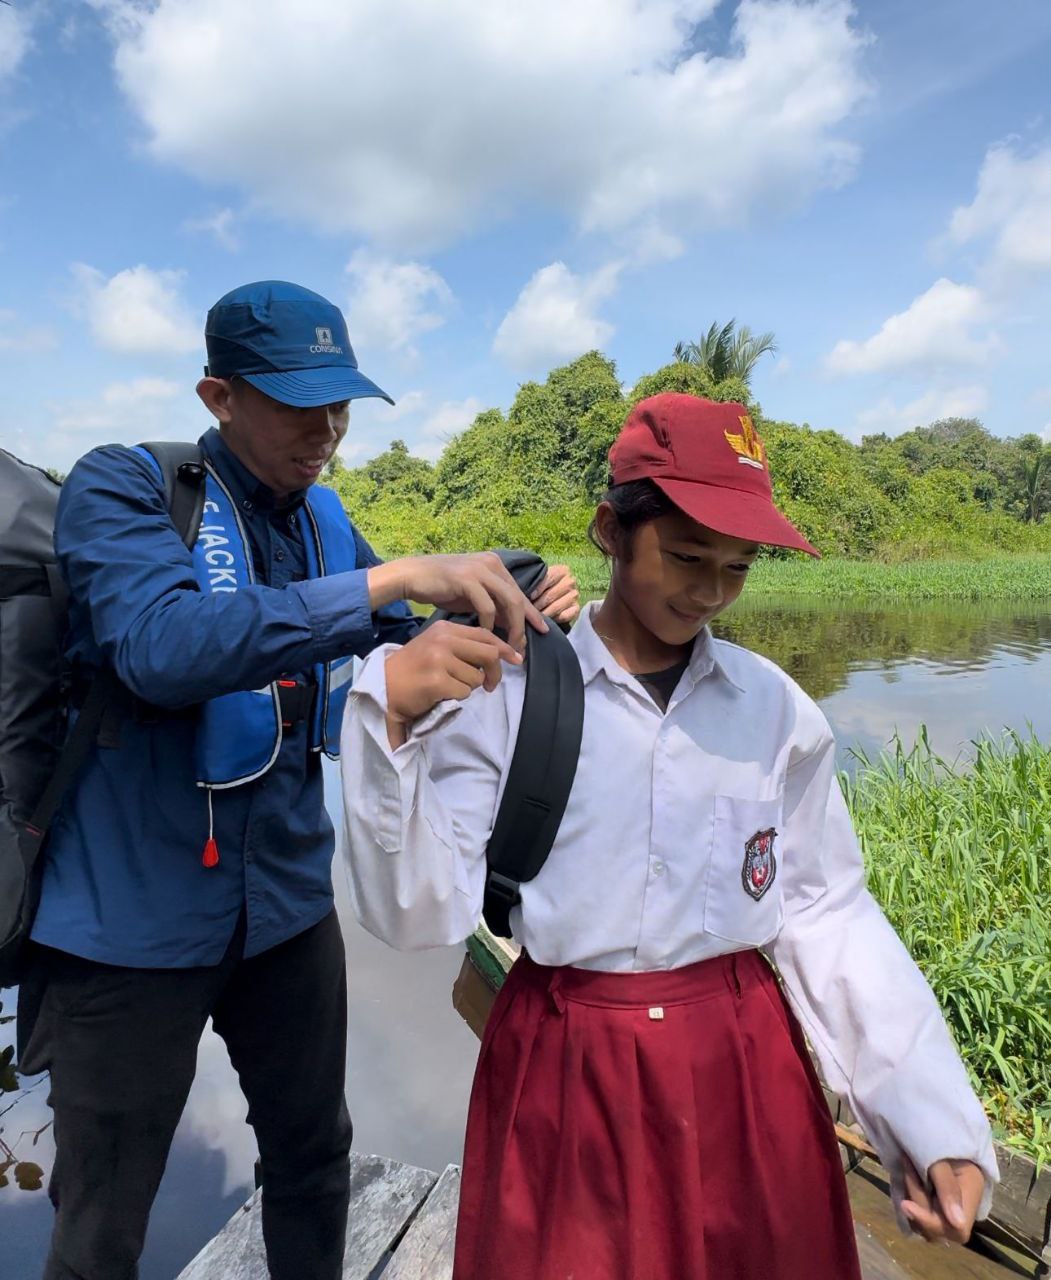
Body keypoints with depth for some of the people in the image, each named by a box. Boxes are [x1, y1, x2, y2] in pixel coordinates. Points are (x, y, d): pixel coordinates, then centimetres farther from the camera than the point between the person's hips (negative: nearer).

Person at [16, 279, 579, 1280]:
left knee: (313, 1156, 23)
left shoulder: (322, 519, 3)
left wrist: (511, 612, -8)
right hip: (133, 921, -5)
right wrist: (389, 578, -36)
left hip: (288, 904, 5)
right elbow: (163, 647, -33)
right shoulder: (122, 488, -13)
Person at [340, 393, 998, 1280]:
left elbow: (824, 910, 1)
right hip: (566, 1069, -1)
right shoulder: (507, 694, -13)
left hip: (745, 1065, 2)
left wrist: (933, 1118, -2)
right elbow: (419, 915, -15)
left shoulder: (778, 708, -6)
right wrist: (392, 720, -28)